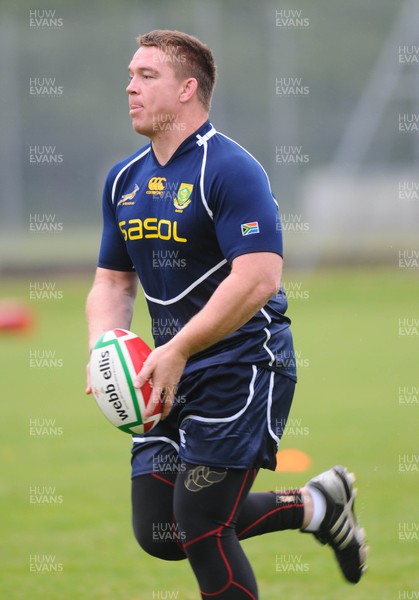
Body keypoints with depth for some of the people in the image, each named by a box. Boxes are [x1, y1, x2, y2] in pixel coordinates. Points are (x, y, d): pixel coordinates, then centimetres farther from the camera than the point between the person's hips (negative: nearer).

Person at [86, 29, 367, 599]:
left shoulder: (230, 169, -15)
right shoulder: (124, 179, 11)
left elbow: (258, 279, -24)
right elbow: (113, 280, 17)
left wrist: (177, 351, -26)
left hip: (242, 369, -8)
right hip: (175, 378, 8)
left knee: (200, 527, -11)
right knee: (158, 533, 4)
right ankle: (316, 505, 21)